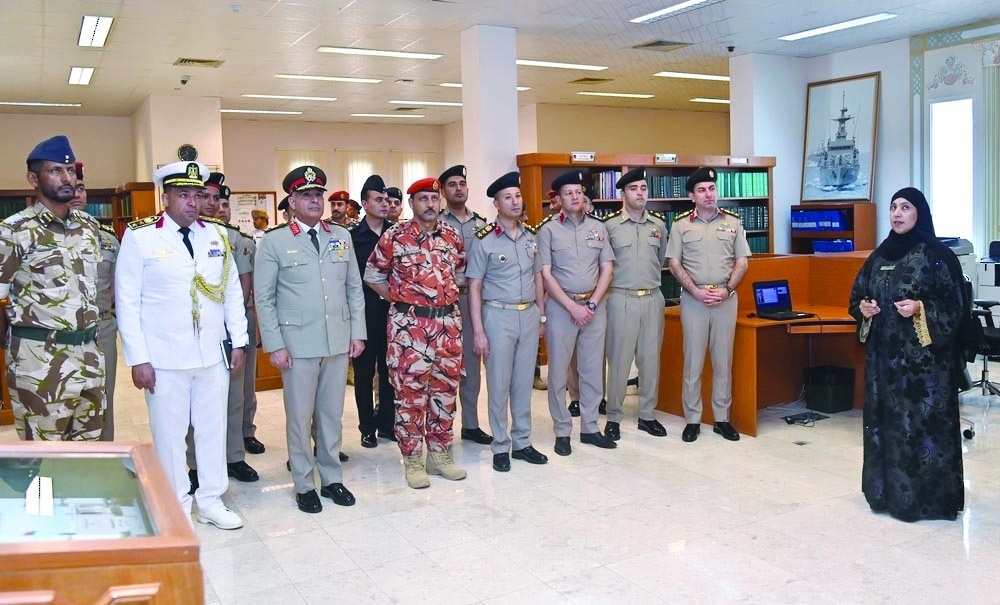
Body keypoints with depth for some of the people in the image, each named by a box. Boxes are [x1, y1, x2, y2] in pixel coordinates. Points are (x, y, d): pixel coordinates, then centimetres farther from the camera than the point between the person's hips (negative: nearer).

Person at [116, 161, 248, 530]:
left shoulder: (217, 235, 6)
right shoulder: (140, 237, -6)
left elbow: (233, 292, 10)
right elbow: (127, 301, -6)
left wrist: (238, 342, 6)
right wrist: (138, 359, -9)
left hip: (213, 354, 4)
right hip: (164, 358, -4)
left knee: (214, 428, 12)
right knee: (169, 433, 7)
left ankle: (211, 501, 27)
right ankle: (176, 507, 23)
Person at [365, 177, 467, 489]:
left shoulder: (452, 235, 6)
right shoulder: (394, 236, -6)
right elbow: (373, 275, 3)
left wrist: (447, 296, 11)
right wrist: (399, 299, 2)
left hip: (448, 322, 5)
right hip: (409, 324, -4)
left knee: (446, 388, 11)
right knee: (410, 391, 1)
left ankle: (440, 453, 25)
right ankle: (413, 460, 14)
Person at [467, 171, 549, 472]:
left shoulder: (531, 236, 7)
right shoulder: (484, 240, -8)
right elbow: (474, 287, -8)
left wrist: (541, 315, 10)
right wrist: (478, 331, -12)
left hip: (529, 315, 5)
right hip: (498, 315, -4)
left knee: (524, 382, 11)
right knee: (499, 383, 4)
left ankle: (522, 442, 23)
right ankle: (500, 447, 16)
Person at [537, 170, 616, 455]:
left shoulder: (598, 228, 8)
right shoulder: (548, 230, -2)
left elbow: (607, 269, 5)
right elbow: (546, 275, -6)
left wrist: (591, 305, -7)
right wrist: (573, 308, -12)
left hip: (594, 305, 3)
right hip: (560, 306, -3)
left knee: (593, 370, 9)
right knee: (558, 371, 3)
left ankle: (590, 428, 21)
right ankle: (562, 432, 14)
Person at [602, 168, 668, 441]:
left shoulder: (658, 225, 9)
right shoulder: (609, 225, -4)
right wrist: (615, 279, 4)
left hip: (653, 298, 4)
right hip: (621, 298, -4)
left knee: (651, 358, 8)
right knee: (619, 359, 0)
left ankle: (647, 415, 20)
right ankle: (613, 417, 11)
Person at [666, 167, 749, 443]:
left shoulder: (732, 222, 6)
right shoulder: (681, 224, 2)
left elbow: (742, 261, 5)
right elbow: (675, 264, -1)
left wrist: (726, 289, -9)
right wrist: (696, 292, -11)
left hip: (726, 298, 2)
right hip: (693, 298, -1)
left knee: (723, 360, 7)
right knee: (693, 360, 3)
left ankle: (722, 418, 17)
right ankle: (692, 419, 11)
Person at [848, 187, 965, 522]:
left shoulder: (937, 254, -7)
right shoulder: (879, 255, 10)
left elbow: (957, 304, -9)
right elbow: (857, 295, 17)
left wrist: (922, 310, -23)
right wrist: (863, 308, -4)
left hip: (924, 355, -6)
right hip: (884, 353, 6)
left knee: (922, 420, -2)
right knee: (885, 419, 10)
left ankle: (926, 496, 9)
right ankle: (887, 490, 21)